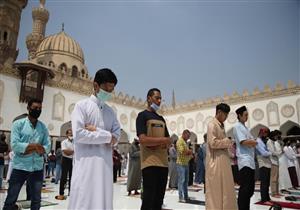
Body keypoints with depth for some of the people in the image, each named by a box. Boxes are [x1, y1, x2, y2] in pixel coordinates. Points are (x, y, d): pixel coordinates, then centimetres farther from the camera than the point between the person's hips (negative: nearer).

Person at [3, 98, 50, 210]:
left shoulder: (43, 127, 6)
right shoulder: (18, 124, -2)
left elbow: (47, 147, 0)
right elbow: (14, 145, -12)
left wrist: (31, 149, -15)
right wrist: (34, 145, -15)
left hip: (37, 168, 3)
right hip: (20, 167, -3)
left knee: (36, 201, 12)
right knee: (10, 200, 6)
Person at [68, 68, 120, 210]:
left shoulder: (110, 111, 14)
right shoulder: (82, 105, -1)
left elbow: (117, 135, 4)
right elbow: (78, 134, -13)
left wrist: (96, 131, -11)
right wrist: (107, 136, -9)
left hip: (105, 163, 5)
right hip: (86, 163, -5)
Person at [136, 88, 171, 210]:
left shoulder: (161, 119, 19)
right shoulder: (143, 115, -2)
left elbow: (168, 140, 15)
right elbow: (142, 139, -15)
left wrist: (158, 144, -7)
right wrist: (162, 140, -6)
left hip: (163, 163, 7)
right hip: (149, 163, -7)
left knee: (159, 199, 11)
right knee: (148, 199, -2)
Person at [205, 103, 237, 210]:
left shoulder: (221, 126, 17)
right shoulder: (212, 125, -10)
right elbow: (213, 143, -20)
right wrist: (227, 141, -9)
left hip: (223, 161, 9)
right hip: (216, 162, -9)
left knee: (225, 188, 12)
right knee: (216, 190, -1)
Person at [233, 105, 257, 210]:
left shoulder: (245, 127, 21)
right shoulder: (237, 126, -6)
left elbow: (251, 142, 19)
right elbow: (244, 142, -16)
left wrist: (251, 142, -2)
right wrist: (254, 142, 0)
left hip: (250, 160, 9)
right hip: (244, 161, -9)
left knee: (250, 188, 12)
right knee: (245, 188, -8)